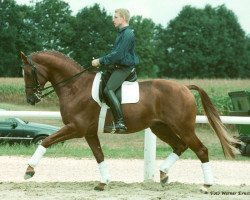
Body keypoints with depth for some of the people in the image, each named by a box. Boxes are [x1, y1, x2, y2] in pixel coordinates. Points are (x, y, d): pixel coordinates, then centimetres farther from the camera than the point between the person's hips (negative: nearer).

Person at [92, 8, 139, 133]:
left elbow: (118, 55, -21)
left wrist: (101, 61, -16)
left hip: (125, 68, -11)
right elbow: (115, 53, 22)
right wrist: (100, 61, 10)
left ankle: (120, 123, -32)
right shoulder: (121, 33, 18)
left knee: (108, 90, -27)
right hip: (118, 67, 11)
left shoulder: (127, 34, -15)